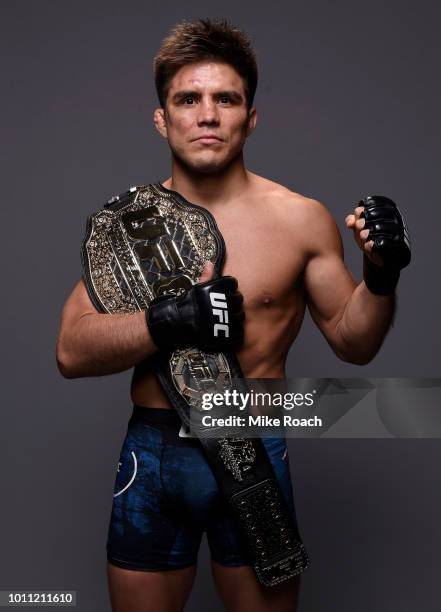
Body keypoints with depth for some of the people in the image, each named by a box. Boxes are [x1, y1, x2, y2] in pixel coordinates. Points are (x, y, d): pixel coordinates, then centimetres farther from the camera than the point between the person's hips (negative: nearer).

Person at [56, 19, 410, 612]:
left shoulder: (301, 219, -4)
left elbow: (352, 342, 4)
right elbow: (72, 351, -7)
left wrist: (381, 278, -15)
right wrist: (171, 320, -21)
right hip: (151, 454, 2)